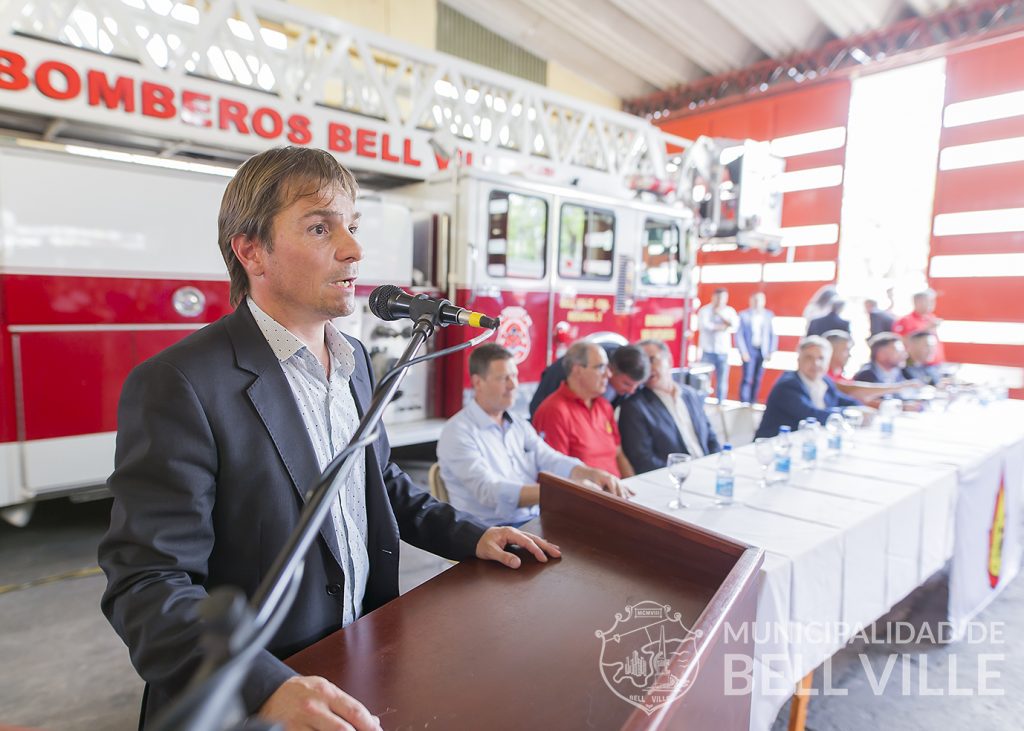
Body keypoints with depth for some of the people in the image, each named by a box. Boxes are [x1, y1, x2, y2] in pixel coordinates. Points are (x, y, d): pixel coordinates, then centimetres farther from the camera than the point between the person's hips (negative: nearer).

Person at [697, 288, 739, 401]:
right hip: (708, 350, -3)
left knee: (722, 381, 3)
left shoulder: (730, 311, 12)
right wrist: (721, 327, -6)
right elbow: (702, 325, -15)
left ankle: (720, 404, 12)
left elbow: (735, 325, -3)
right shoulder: (705, 310, 1)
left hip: (723, 351, 3)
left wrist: (721, 314, -10)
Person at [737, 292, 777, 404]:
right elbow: (739, 335, -2)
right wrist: (743, 352, -8)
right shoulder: (744, 315, -1)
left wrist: (771, 352, 2)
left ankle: (753, 403, 13)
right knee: (747, 379, -7)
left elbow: (773, 335, 8)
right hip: (750, 351, -3)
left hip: (763, 352, 3)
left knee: (758, 379, 5)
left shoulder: (769, 315, 6)